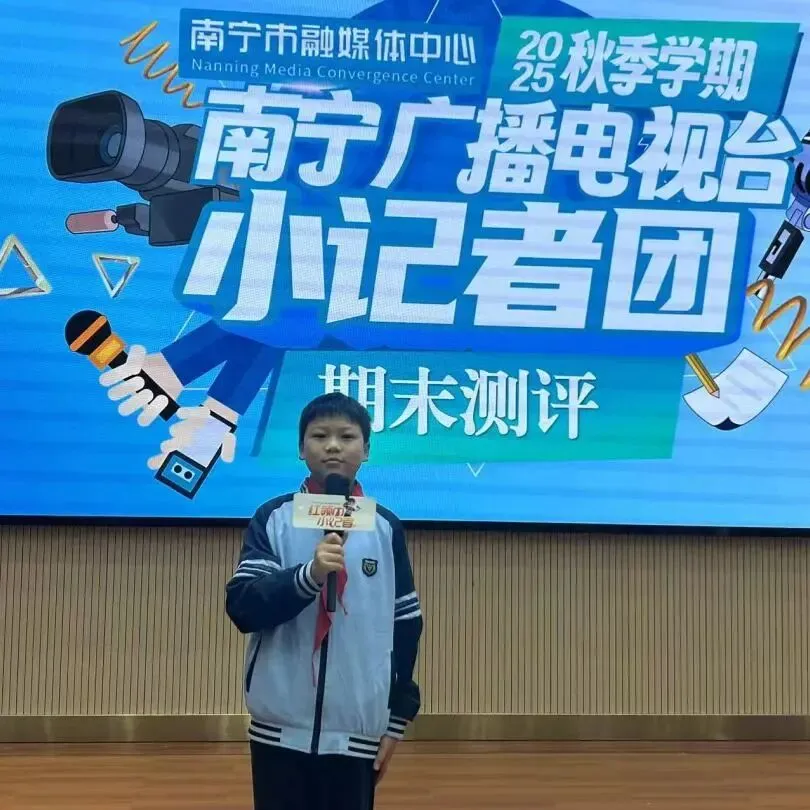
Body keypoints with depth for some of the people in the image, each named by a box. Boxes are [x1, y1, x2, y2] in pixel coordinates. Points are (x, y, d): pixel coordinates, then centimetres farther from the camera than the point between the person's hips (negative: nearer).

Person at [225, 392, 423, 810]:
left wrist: (397, 718, 8)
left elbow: (406, 625, 8)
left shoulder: (385, 527, 4)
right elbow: (242, 608, -8)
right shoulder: (273, 518, 1)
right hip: (281, 728, 0)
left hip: (356, 731, 1)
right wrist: (308, 575, -24)